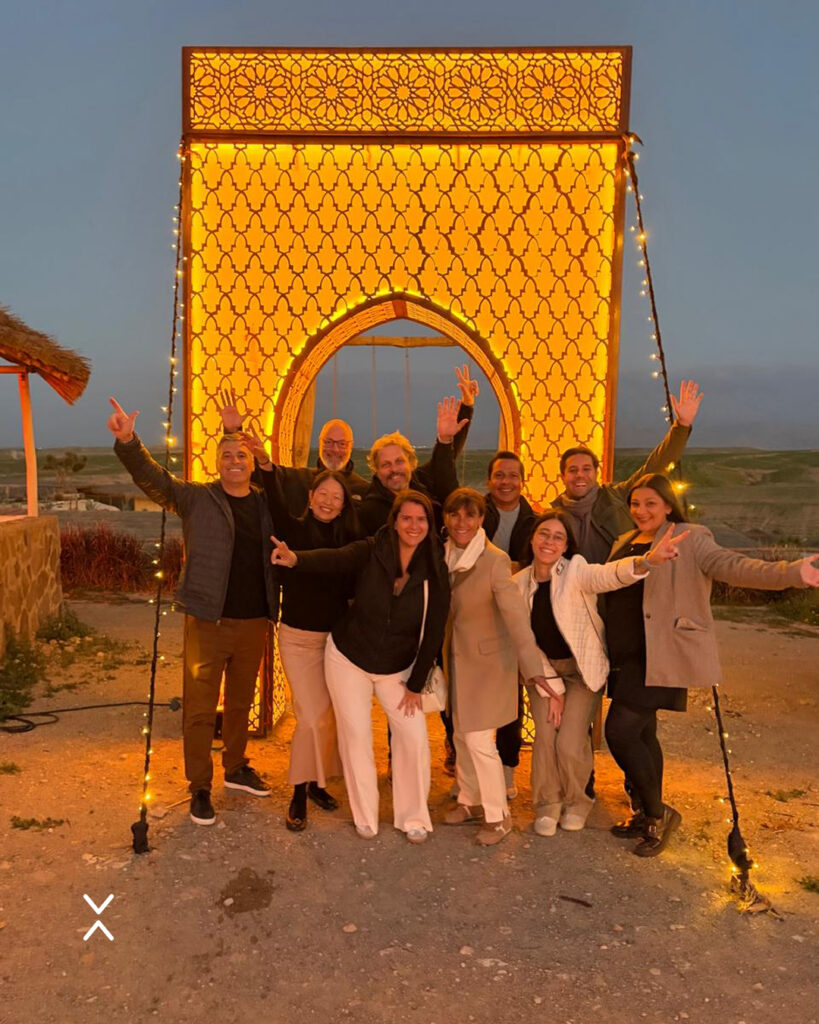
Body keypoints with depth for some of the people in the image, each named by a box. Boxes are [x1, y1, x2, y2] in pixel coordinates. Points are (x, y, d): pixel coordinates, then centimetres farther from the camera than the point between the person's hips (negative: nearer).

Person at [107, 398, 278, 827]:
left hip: (254, 622, 4)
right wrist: (128, 442, -33)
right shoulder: (196, 498, -3)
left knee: (241, 703, 19)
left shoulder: (266, 503, 6)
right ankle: (199, 789, 19)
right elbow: (153, 477, -16)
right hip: (208, 621, -3)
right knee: (200, 708, 4)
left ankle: (236, 768, 38)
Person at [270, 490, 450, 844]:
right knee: (356, 736, 6)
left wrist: (416, 685, -7)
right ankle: (365, 817, 27)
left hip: (397, 668, 1)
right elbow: (334, 559, -35)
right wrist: (296, 559, -56)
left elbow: (433, 633, -8)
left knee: (415, 736, -2)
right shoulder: (371, 552, -16)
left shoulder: (434, 573, -12)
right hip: (348, 658, -1)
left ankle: (413, 818, 21)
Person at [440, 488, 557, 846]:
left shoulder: (495, 561, -21)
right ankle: (470, 801, 37)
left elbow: (516, 614, -28)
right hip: (456, 657, 6)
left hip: (488, 658, -6)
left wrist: (533, 667, -35)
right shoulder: (443, 555, -3)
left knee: (479, 740, -3)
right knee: (461, 735, 17)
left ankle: (498, 816, 17)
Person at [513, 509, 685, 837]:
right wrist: (552, 687, -8)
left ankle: (576, 802, 23)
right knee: (545, 737, -7)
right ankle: (548, 803, 22)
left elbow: (608, 575, -43)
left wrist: (646, 561, -63)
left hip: (583, 669, -3)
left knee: (570, 745, -10)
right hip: (543, 670, 3)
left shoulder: (576, 571, -19)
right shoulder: (519, 583, -8)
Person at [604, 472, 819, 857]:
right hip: (625, 656, 7)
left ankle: (657, 813, 12)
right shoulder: (624, 543, 12)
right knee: (641, 732, 16)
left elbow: (731, 565, -22)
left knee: (620, 730, -9)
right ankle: (650, 815, 34)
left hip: (658, 657, -7)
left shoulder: (690, 540, -7)